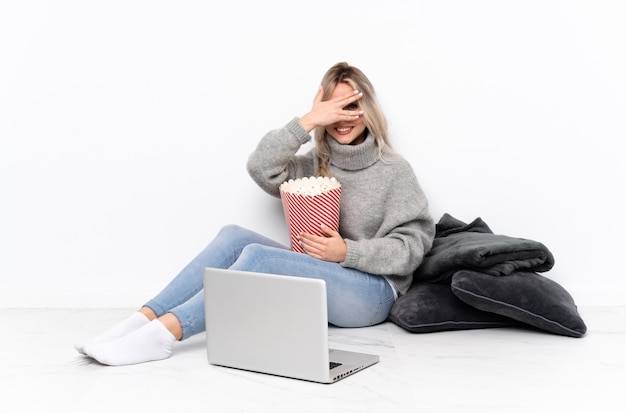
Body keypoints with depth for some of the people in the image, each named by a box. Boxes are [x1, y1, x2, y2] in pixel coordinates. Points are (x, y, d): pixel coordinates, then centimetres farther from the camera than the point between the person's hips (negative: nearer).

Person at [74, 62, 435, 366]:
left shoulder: (394, 170, -1)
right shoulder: (316, 164, 12)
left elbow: (414, 245, -5)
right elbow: (262, 168, -5)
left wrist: (347, 251, -16)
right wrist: (307, 121, -14)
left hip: (372, 292, -5)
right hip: (316, 282, 5)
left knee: (257, 257, -27)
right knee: (233, 236, -17)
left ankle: (164, 334, -34)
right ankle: (144, 319, -25)